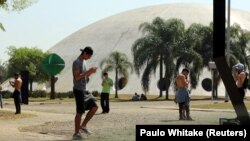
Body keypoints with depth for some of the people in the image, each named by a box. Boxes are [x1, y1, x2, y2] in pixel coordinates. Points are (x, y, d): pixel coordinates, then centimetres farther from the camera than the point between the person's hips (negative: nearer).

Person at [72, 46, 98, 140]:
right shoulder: (76, 62, -14)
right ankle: (76, 133, 1)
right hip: (78, 90, -9)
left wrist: (91, 72, 1)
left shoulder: (83, 62, 16)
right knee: (80, 111, -6)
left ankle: (83, 125, 10)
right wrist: (89, 71, -22)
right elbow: (77, 77, -22)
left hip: (84, 90, 9)